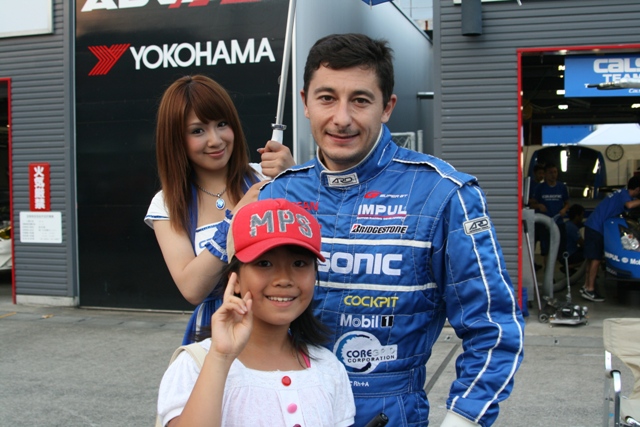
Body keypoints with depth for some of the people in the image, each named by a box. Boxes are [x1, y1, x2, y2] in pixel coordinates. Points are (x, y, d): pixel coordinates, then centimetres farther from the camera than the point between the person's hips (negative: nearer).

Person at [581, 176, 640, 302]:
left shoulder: (622, 193, 17)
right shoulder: (624, 193, -11)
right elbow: (630, 205, -31)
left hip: (593, 226, 10)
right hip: (596, 227, -10)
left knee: (592, 259, 12)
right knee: (595, 259, -10)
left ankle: (586, 286, 18)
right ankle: (590, 290, -10)